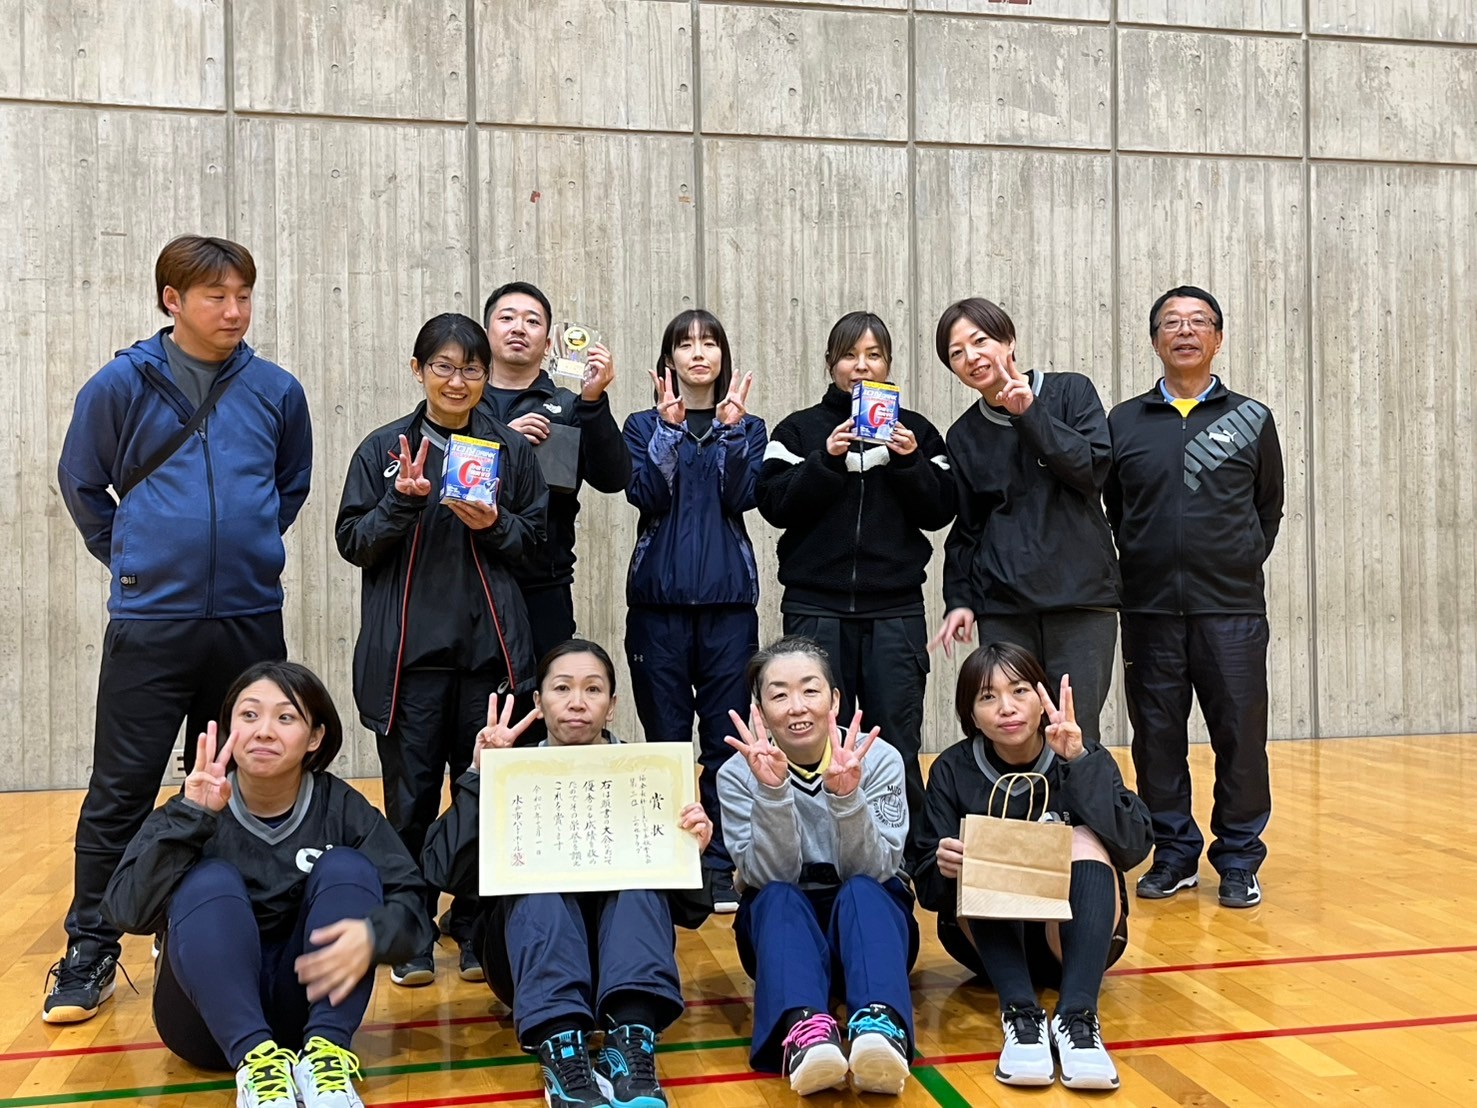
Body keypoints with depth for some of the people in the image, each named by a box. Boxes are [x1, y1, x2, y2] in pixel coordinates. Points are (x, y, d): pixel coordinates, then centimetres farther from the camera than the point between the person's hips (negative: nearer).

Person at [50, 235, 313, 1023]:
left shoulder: (277, 390, 3)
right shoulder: (121, 385, -2)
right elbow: (81, 483, 10)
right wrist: (129, 556, 8)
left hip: (251, 619, 2)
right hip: (150, 622, -2)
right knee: (120, 793, 2)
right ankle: (89, 953, 15)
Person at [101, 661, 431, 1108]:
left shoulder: (341, 808, -4)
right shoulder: (192, 810, -4)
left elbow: (411, 901, -13)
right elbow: (128, 912, -18)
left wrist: (371, 935, -35)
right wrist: (190, 818, -28)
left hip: (307, 1001, 1)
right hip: (209, 1013, 0)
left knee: (346, 866, -19)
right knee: (210, 881, -24)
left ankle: (325, 1052, -31)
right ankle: (255, 1058, -39)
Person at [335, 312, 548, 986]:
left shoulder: (510, 449, 7)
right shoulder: (384, 448, 4)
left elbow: (537, 535, 11)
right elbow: (353, 543, 2)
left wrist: (495, 525, -8)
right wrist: (403, 501, -14)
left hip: (490, 646, 1)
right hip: (408, 648, -1)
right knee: (412, 797, 3)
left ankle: (477, 930, 20)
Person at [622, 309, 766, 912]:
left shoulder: (748, 426, 12)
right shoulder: (644, 424, 10)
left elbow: (741, 497, -5)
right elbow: (646, 493, -7)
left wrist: (732, 427, -12)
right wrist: (669, 426, -14)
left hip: (728, 597, 1)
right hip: (659, 597, 0)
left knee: (725, 738, 2)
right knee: (666, 737, 3)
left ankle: (720, 866, 11)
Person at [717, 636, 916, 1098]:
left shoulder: (879, 759, -10)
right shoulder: (739, 774, -9)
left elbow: (872, 872, -17)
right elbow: (771, 879, -18)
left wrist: (846, 796, -34)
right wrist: (772, 792, -33)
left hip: (868, 920, 0)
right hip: (783, 927, 0)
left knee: (861, 891, -33)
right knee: (778, 899, -32)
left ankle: (881, 1027, -57)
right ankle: (803, 1030, -56)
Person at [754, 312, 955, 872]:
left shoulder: (915, 430, 11)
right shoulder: (800, 429, 8)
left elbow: (940, 512, 5)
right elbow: (776, 505, -3)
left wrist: (910, 462, -10)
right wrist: (827, 459, -14)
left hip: (896, 609, 1)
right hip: (816, 607, 0)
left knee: (897, 739, -1)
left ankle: (905, 852, 13)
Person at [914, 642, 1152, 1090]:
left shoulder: (1085, 757, -5)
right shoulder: (952, 771, -5)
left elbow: (1134, 846, -21)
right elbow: (929, 890, -9)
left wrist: (1079, 762, -30)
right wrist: (944, 869, -33)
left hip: (1074, 937, 0)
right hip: (987, 941, 0)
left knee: (1086, 840, -25)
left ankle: (1077, 1017, -40)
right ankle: (1021, 1014, -39)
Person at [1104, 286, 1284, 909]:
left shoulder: (1252, 420, 8)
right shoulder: (1123, 423, 8)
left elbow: (1269, 508, 15)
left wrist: (1238, 567, 9)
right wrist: (1145, 564, 8)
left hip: (1232, 610, -1)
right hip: (1149, 610, 1)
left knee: (1240, 736, 1)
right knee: (1157, 738, 5)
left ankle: (1239, 859, 16)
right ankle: (1174, 853, 19)